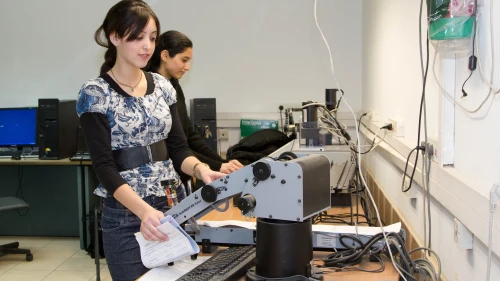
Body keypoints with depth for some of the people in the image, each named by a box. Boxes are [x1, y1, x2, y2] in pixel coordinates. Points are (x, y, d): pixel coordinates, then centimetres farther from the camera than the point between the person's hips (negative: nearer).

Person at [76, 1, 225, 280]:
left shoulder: (162, 86, 5)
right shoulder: (95, 94, -10)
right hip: (126, 217, -5)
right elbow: (104, 166, -17)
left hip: (171, 208, 5)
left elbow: (177, 147, 5)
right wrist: (144, 211, -31)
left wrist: (200, 169, -18)